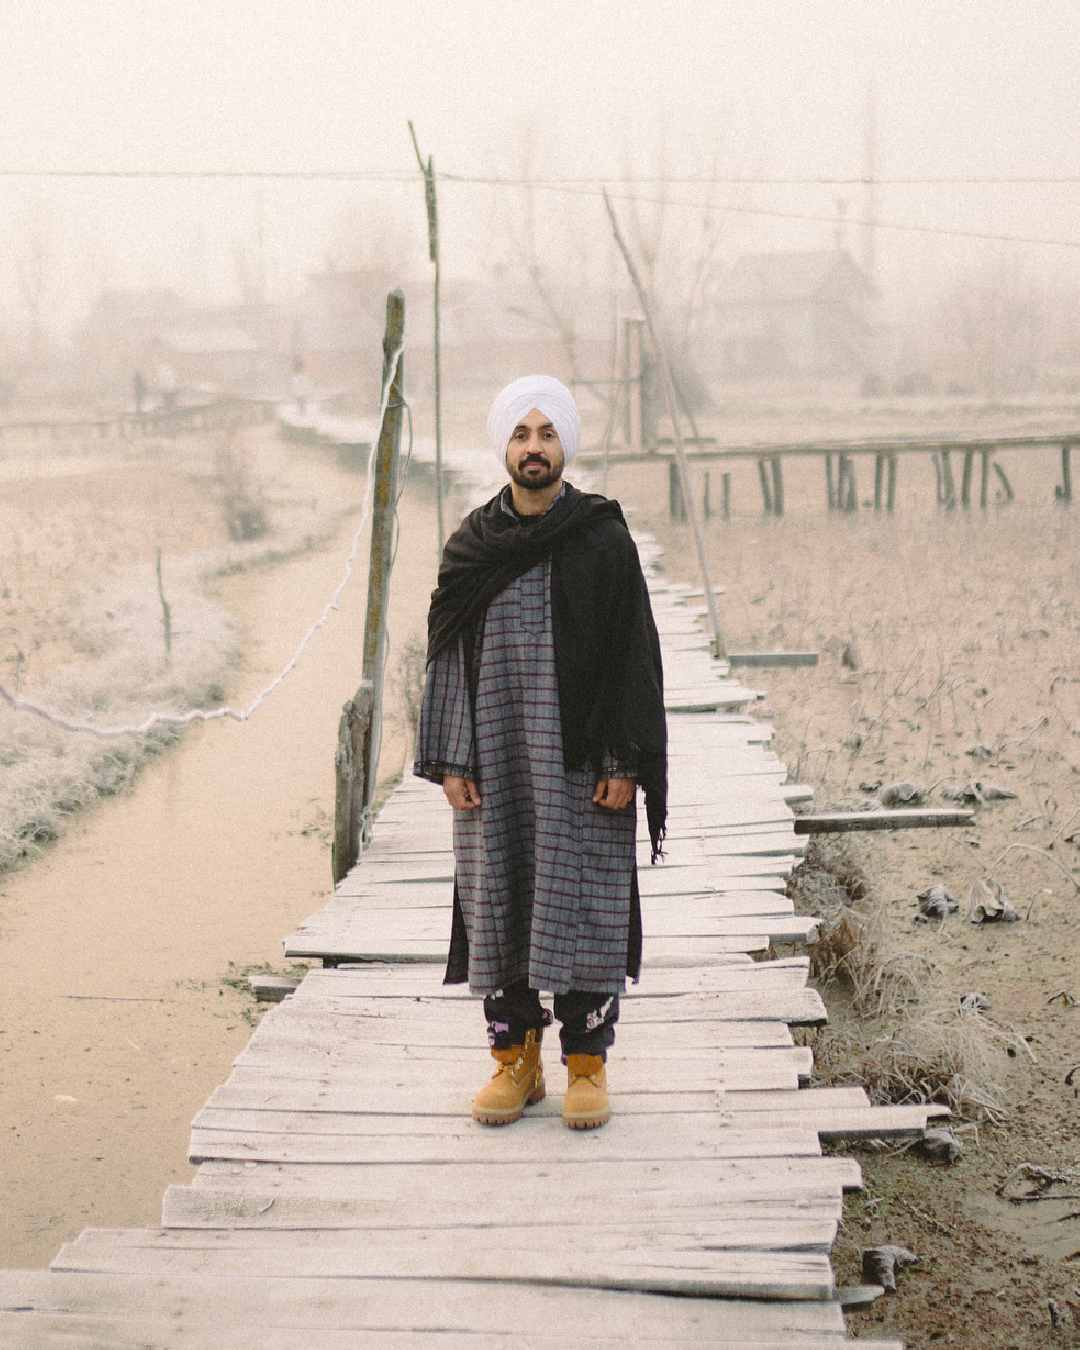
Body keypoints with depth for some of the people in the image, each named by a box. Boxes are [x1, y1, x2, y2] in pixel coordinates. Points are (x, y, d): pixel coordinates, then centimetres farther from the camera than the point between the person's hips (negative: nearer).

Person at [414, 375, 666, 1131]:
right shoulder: (471, 547, 5)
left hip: (580, 760, -3)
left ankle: (587, 1064, 12)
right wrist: (449, 761, 0)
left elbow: (636, 657, -4)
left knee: (584, 904, 0)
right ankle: (516, 1059, 18)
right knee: (498, 901, 6)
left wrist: (626, 764, -10)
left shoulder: (605, 542, -3)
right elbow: (448, 657, 7)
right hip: (495, 758, 3)